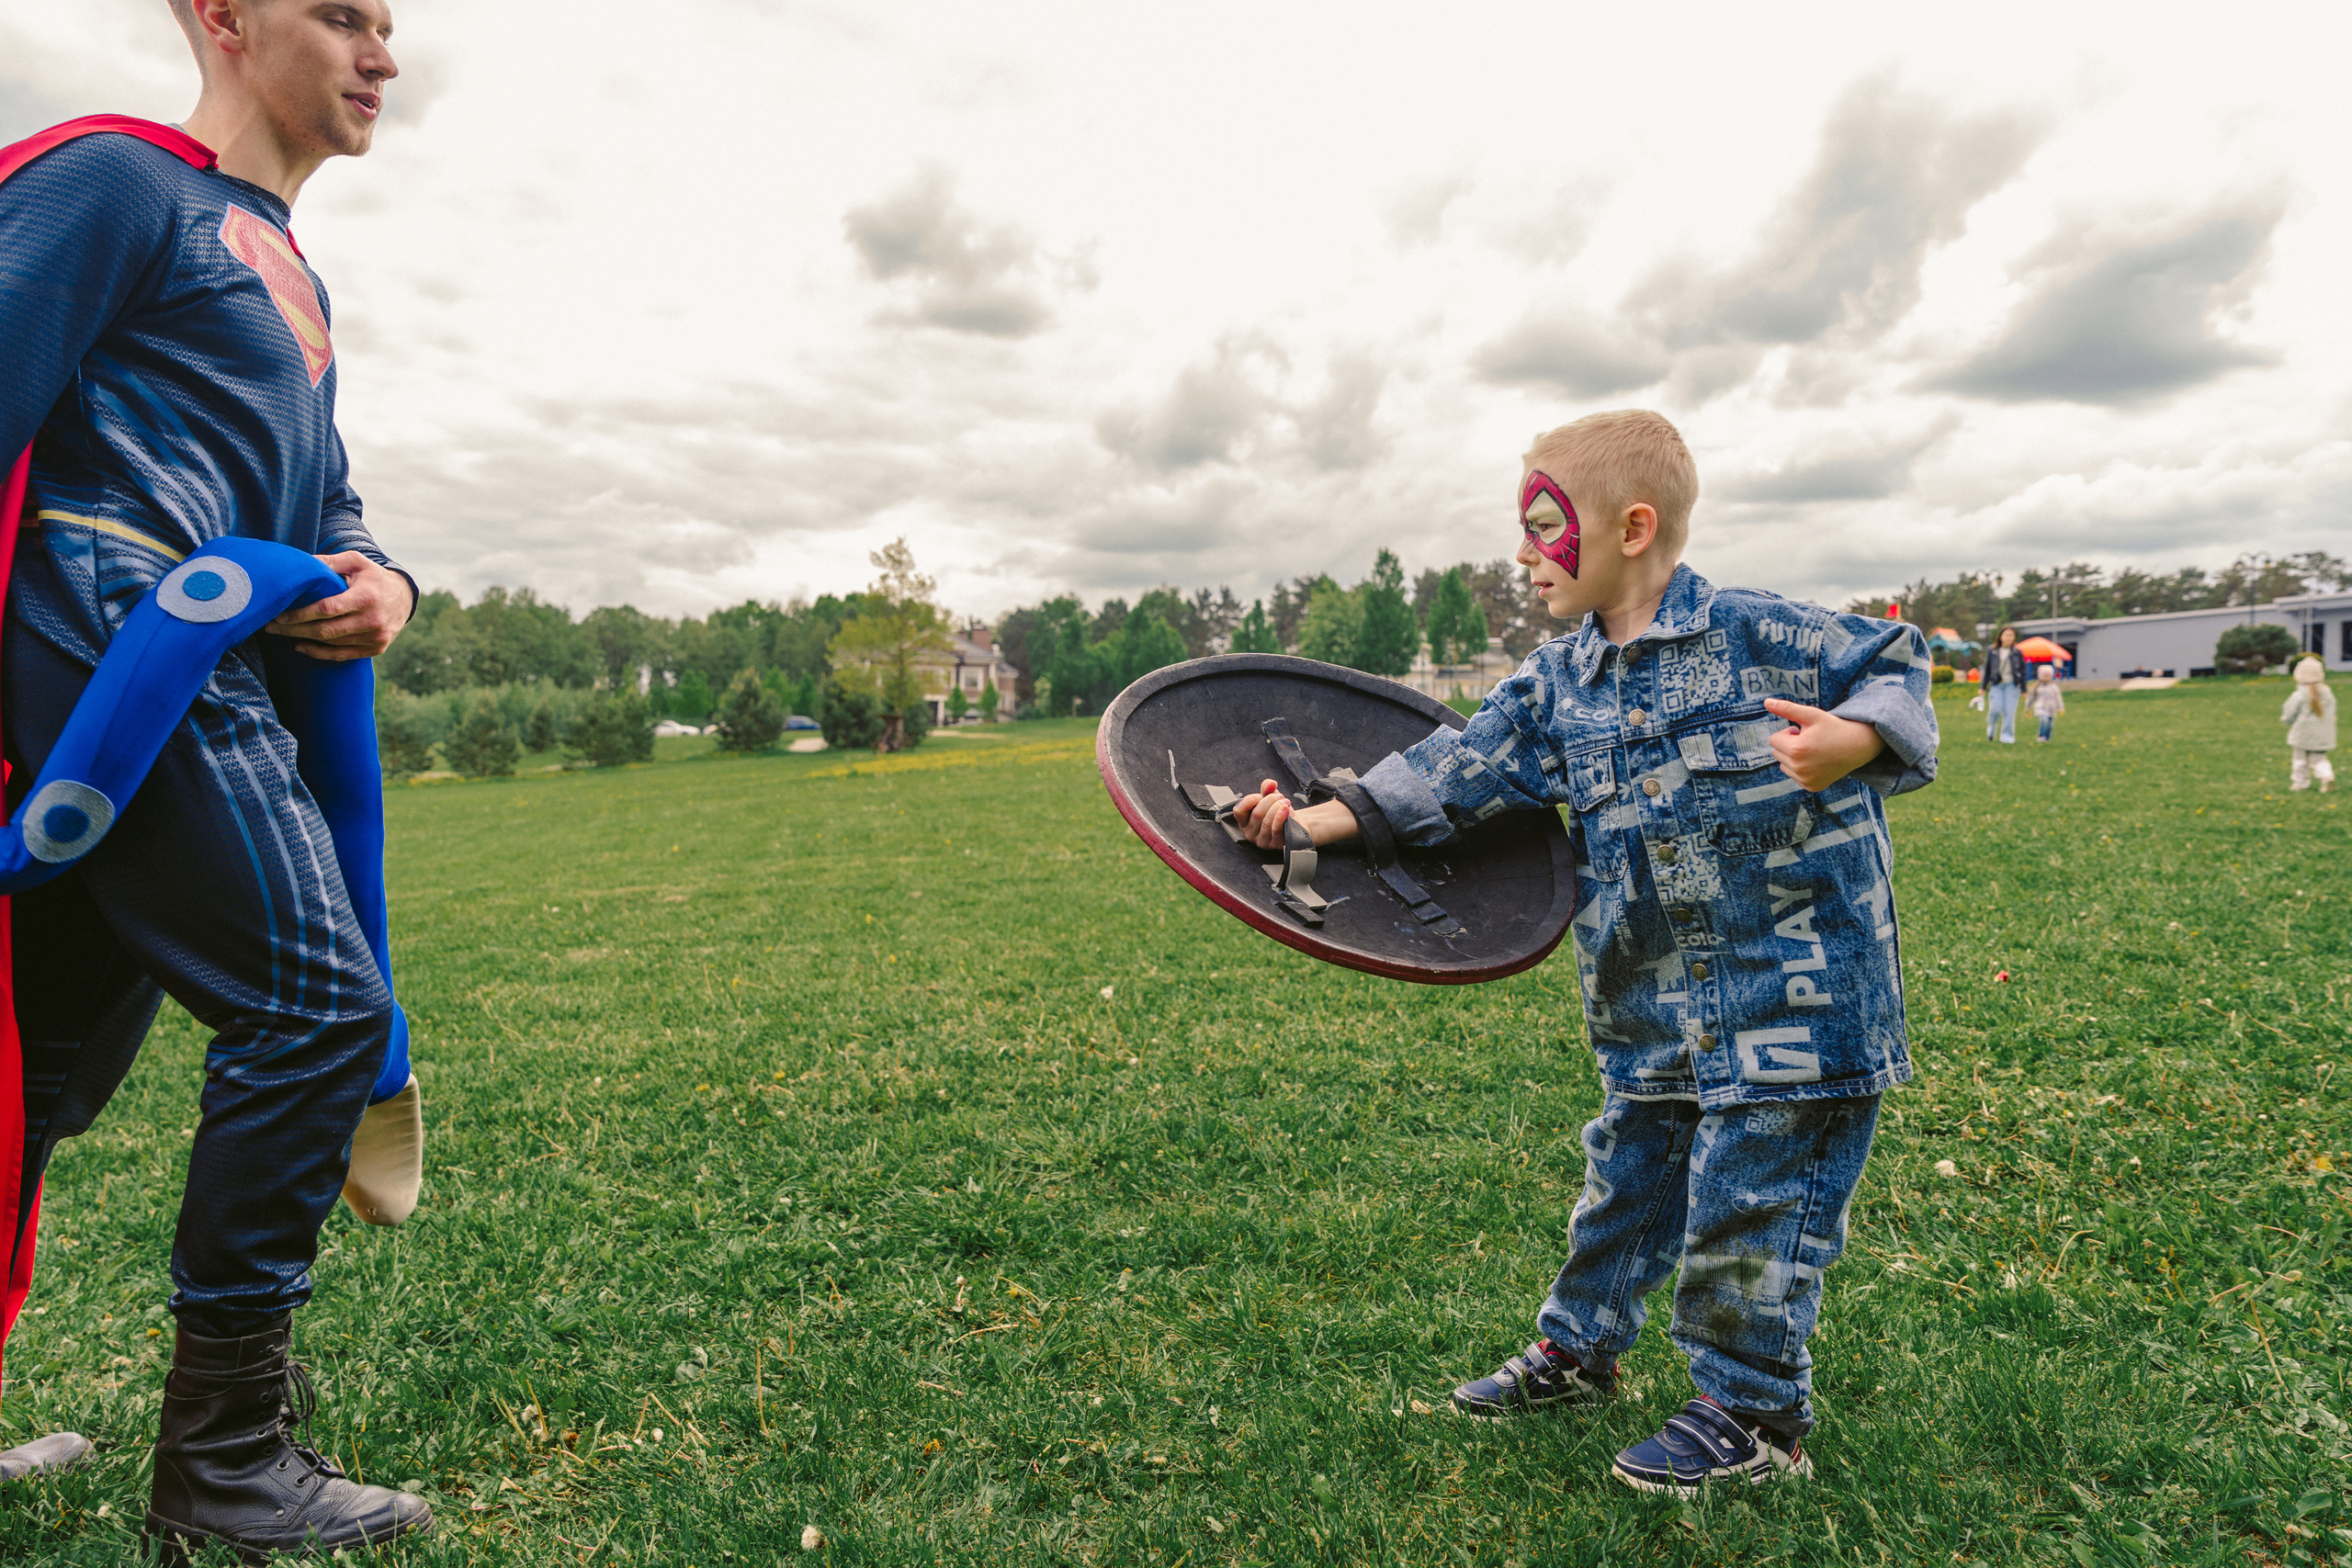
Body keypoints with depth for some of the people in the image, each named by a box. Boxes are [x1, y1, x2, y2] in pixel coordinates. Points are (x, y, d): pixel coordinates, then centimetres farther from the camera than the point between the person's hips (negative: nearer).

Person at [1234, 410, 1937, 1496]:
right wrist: (1331, 815, -11)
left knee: (1746, 1194, 2)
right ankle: (1577, 1348, 39)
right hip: (1651, 1003, 6)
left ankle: (1754, 1411, 22)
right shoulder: (1557, 681, 4)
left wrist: (1856, 737, -26)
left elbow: (1894, 666, -4)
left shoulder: (1756, 634, -12)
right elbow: (1462, 762, -2)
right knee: (1629, 1171, 19)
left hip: (1786, 982, -6)